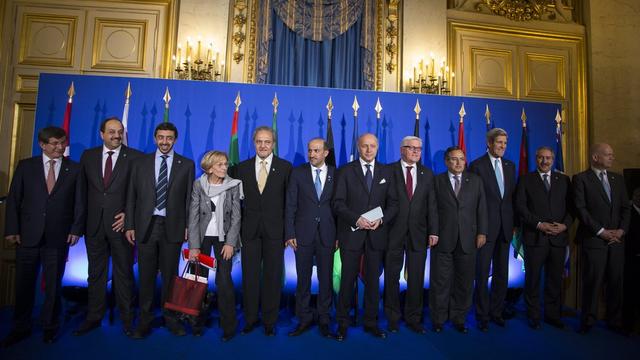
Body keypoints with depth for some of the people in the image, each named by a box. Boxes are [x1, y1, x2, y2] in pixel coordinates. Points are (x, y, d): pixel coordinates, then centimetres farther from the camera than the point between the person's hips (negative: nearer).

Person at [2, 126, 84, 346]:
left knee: (53, 285, 9)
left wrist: (76, 229, -7)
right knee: (24, 284, 11)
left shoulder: (75, 169, 2)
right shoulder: (26, 166, 5)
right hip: (28, 236, 1)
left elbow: (80, 202, 0)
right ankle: (20, 328, 28)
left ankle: (50, 327, 25)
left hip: (58, 237, -1)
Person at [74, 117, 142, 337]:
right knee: (96, 273, 14)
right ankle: (94, 317, 28)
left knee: (124, 273, 6)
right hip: (94, 224, 3)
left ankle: (127, 319, 18)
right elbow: (83, 189, 12)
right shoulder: (88, 156, 9)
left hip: (120, 223, -3)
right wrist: (82, 220, 8)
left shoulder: (135, 157, -3)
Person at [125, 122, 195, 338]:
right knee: (146, 276, 9)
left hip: (172, 227, -1)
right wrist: (129, 225, 1)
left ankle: (170, 317, 23)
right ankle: (145, 320, 23)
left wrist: (188, 226, -5)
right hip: (146, 226, 1)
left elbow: (189, 198, 1)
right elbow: (132, 197, 6)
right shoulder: (141, 163, 7)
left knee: (170, 275, 9)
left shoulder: (186, 165, 3)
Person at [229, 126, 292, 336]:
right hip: (250, 230, 2)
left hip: (274, 230, -1)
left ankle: (270, 321, 23)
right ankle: (250, 319, 26)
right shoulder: (241, 168, 7)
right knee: (250, 276, 9)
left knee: (273, 277, 7)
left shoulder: (285, 167, 1)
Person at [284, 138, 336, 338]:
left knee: (326, 278, 8)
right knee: (303, 278, 8)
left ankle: (324, 319, 24)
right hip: (303, 233, 0)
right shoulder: (298, 173, 2)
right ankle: (304, 319, 24)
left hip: (327, 235, 0)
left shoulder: (336, 175, 3)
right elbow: (290, 206, 1)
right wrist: (290, 234, -5)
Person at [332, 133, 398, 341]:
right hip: (352, 233, -2)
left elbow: (393, 203, 7)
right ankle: (342, 323, 18)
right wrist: (356, 219, -17)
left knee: (373, 280, 10)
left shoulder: (386, 172, 9)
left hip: (376, 234, 2)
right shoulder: (346, 171, 1)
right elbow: (338, 203, -4)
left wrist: (381, 220, -11)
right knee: (348, 280, 4)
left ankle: (371, 322, 25)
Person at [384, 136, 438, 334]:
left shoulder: (427, 174, 9)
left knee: (416, 278, 11)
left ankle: (413, 318, 28)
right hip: (393, 232, -2)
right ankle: (392, 317, 26)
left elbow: (432, 204, 6)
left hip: (418, 233, 3)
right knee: (392, 277, 9)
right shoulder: (389, 171, -1)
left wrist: (433, 231, 0)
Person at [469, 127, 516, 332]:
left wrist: (514, 223, 6)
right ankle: (482, 316, 15)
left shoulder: (510, 166, 12)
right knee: (483, 273, 2)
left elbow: (512, 196, 13)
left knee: (502, 273, 13)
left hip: (505, 227, 6)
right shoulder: (477, 165, -5)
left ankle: (496, 312, 27)